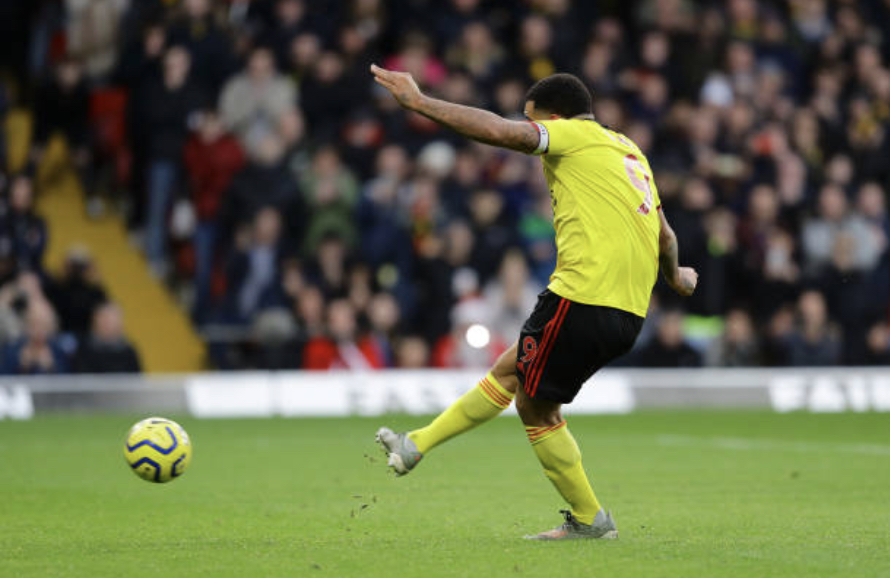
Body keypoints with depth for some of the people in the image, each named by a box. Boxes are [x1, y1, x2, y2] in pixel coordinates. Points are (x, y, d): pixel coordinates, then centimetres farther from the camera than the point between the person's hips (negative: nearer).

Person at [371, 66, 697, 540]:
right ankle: (416, 446, 26)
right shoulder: (630, 153, 21)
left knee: (535, 406, 6)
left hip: (583, 299, -9)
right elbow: (665, 236, 27)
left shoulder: (576, 136, -3)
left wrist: (419, 102, -9)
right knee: (507, 370, 19)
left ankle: (589, 519, 12)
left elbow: (497, 131, -15)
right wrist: (674, 276, 48)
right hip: (629, 314, 9)